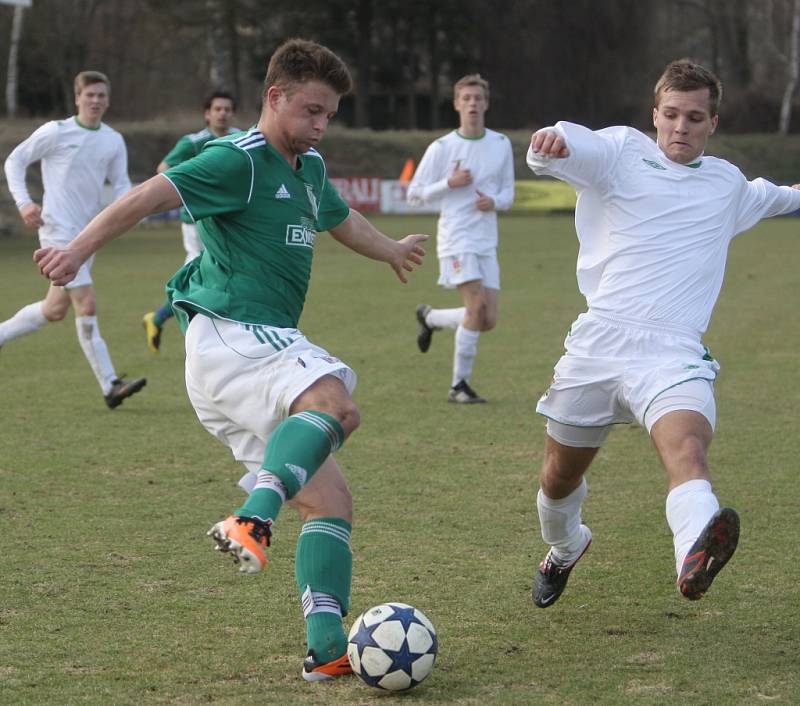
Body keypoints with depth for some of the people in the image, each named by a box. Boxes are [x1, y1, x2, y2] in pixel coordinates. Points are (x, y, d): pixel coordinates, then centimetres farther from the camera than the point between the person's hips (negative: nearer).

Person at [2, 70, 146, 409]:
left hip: (87, 233, 7)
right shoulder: (56, 132, -5)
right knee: (87, 304, -13)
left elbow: (121, 184, 12)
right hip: (58, 229, -7)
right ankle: (110, 385, -13)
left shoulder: (114, 141, 9)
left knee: (55, 309, 10)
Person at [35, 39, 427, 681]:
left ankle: (327, 647, -3)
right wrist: (79, 250, -29)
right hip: (229, 337, -9)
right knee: (335, 403, -37)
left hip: (267, 345, 9)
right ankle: (253, 517, -54)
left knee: (331, 503, 3)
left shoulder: (308, 168, 22)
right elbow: (153, 195, -18)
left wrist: (392, 251, 62)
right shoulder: (238, 160, -7)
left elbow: (341, 218, 44)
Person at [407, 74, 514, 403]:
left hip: (486, 241, 5)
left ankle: (430, 317, 29)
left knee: (488, 320, 0)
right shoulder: (441, 148, -3)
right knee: (477, 305, -21)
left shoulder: (501, 144, 9)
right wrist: (450, 184, -14)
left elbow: (508, 192, 16)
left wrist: (494, 201, -8)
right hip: (455, 238, -5)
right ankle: (460, 385, -9)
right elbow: (414, 194, 1)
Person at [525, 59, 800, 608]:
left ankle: (696, 557, -62)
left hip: (674, 352, 0)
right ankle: (566, 548, 49)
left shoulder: (726, 183, 20)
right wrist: (549, 141, -38)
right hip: (598, 342, 0)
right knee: (559, 480, 14)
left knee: (687, 447, -32)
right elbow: (562, 151, -15)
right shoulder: (621, 150, 7)